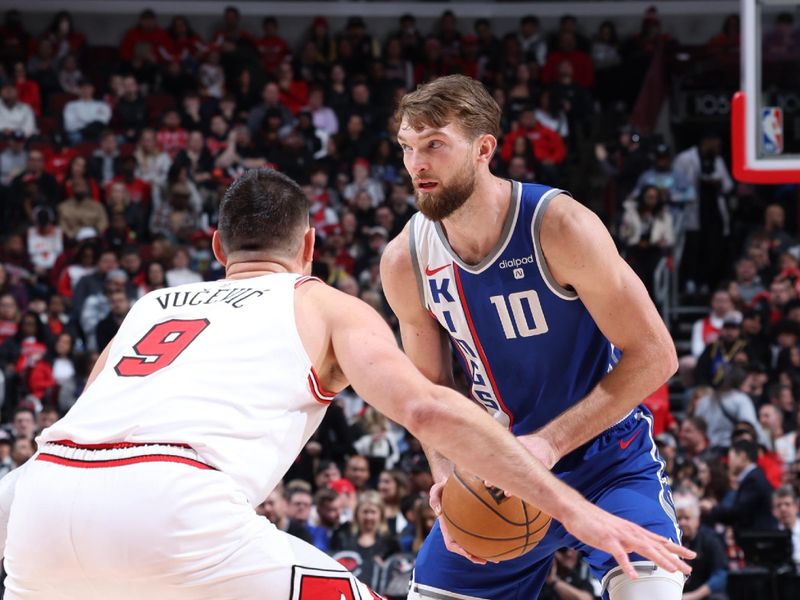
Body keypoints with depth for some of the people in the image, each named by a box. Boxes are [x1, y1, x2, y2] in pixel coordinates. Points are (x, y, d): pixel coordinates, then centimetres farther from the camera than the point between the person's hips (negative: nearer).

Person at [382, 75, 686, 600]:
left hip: (608, 459, -4)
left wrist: (549, 443, -27)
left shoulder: (559, 226, -23)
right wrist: (447, 473, -13)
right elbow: (431, 386, 6)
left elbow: (654, 355, -20)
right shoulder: (405, 261, -9)